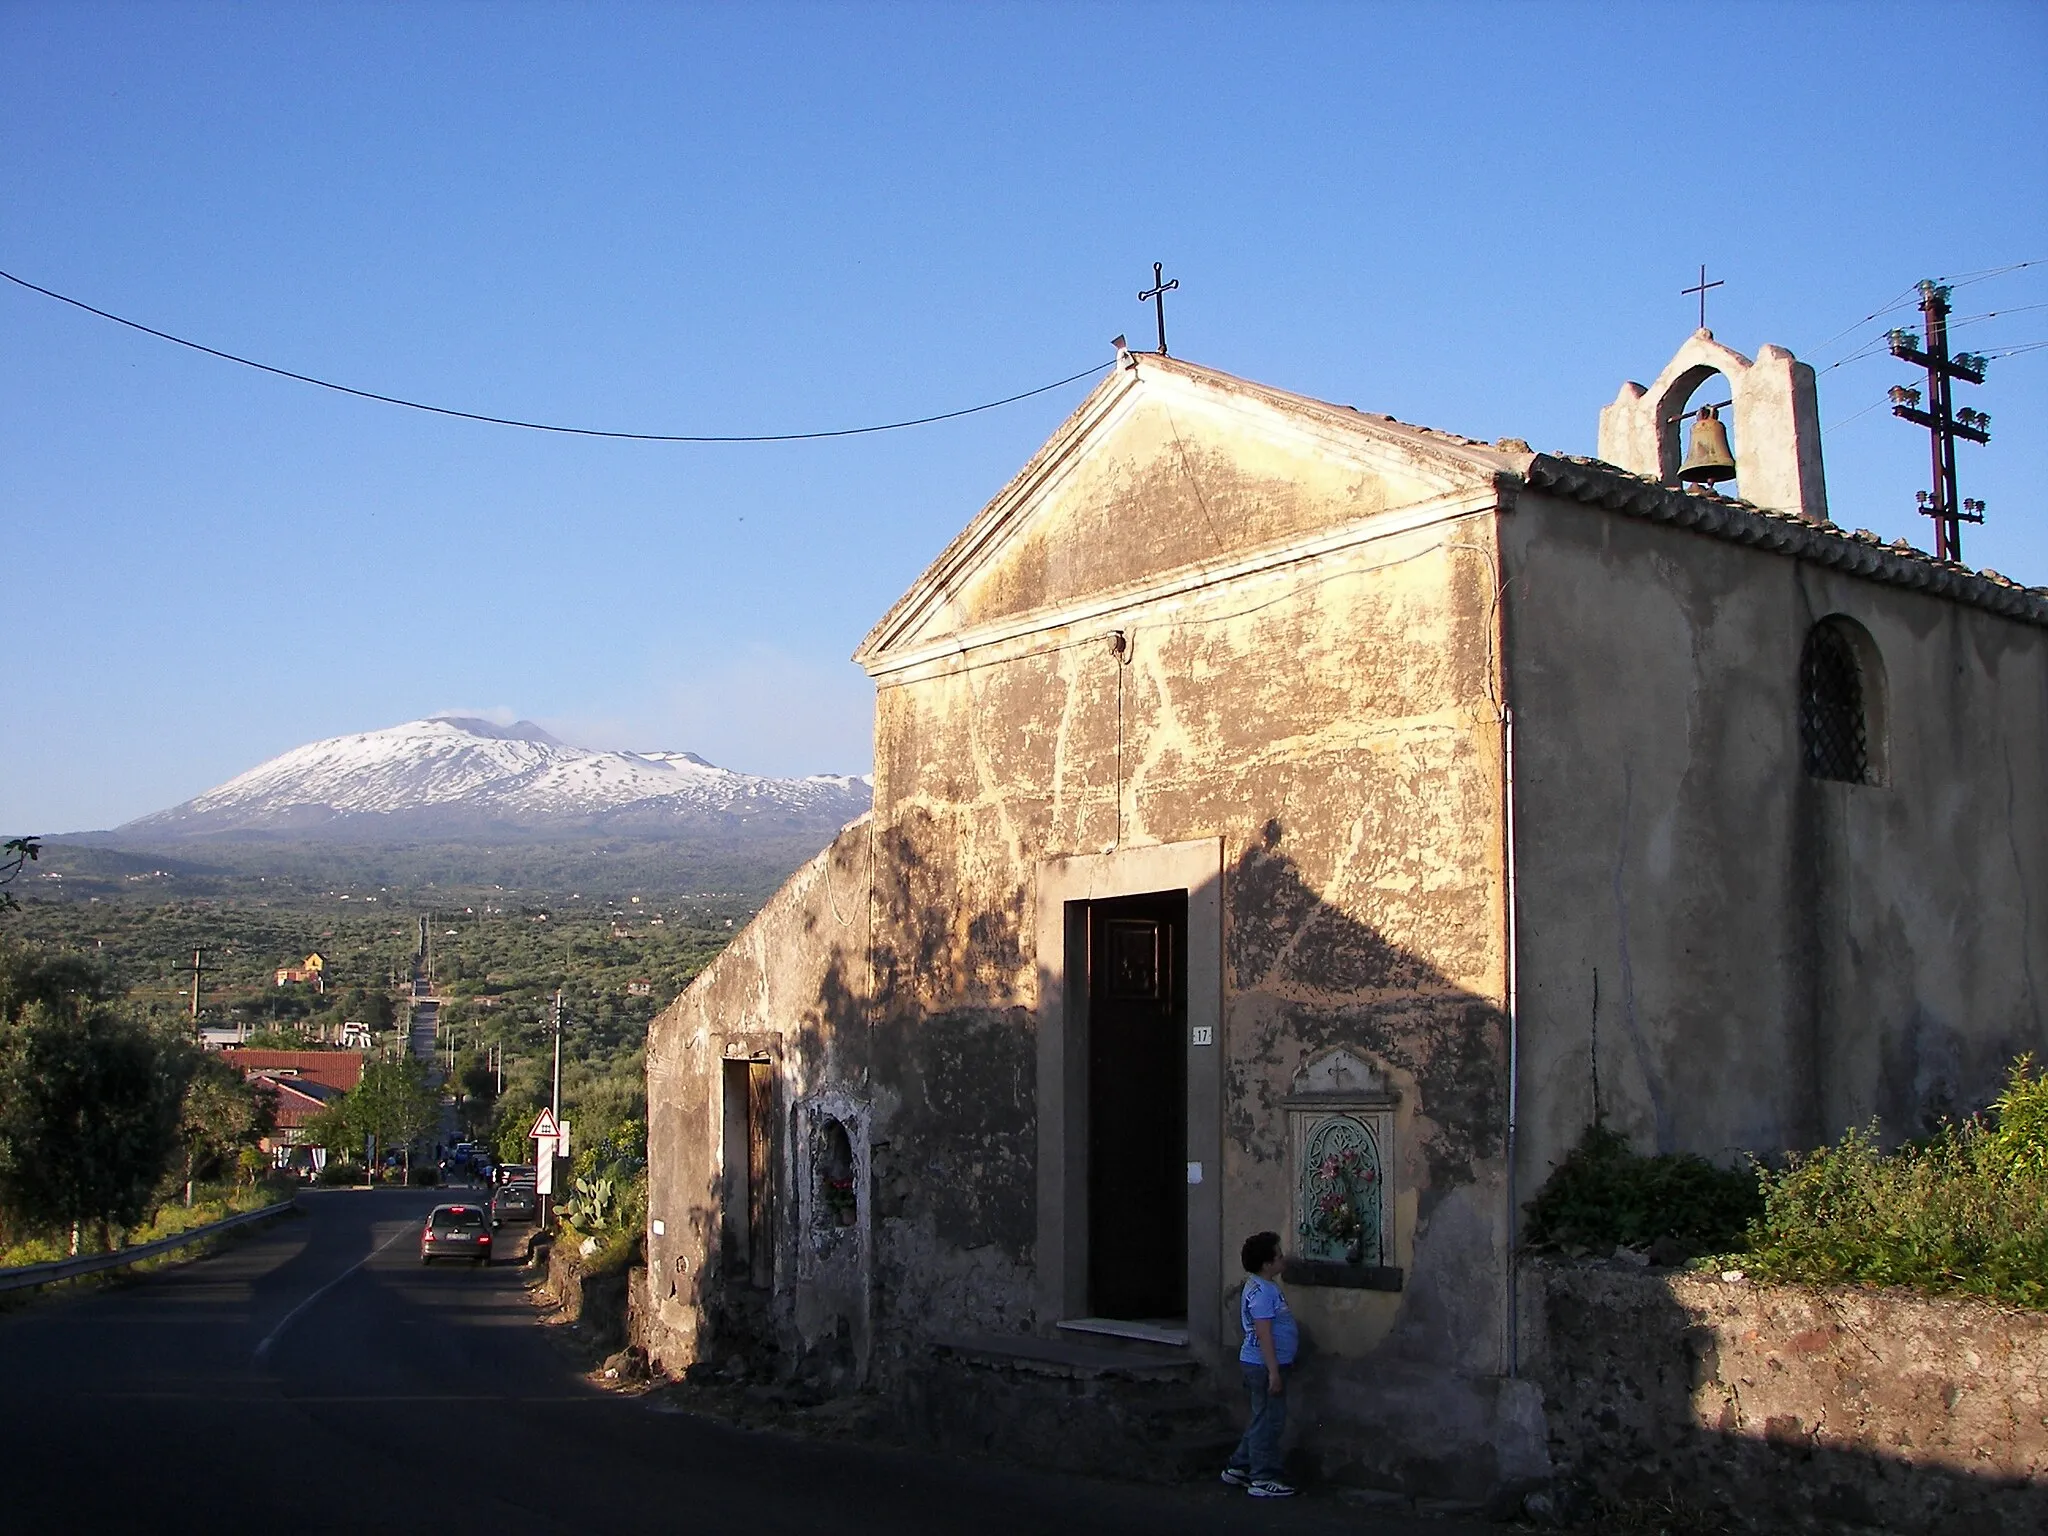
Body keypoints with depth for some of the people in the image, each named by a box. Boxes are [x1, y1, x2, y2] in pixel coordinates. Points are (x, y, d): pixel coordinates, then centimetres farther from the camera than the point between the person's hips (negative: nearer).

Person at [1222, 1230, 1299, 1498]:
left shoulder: (1267, 1286, 14)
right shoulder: (1261, 1291, -20)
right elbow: (1263, 1333, -23)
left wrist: (1283, 1363, 27)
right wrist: (1274, 1371, -24)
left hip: (1267, 1364, 11)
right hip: (1264, 1365, -11)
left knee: (1262, 1421, 18)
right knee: (1268, 1422, -4)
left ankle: (1238, 1468, 25)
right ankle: (1263, 1480, 2)